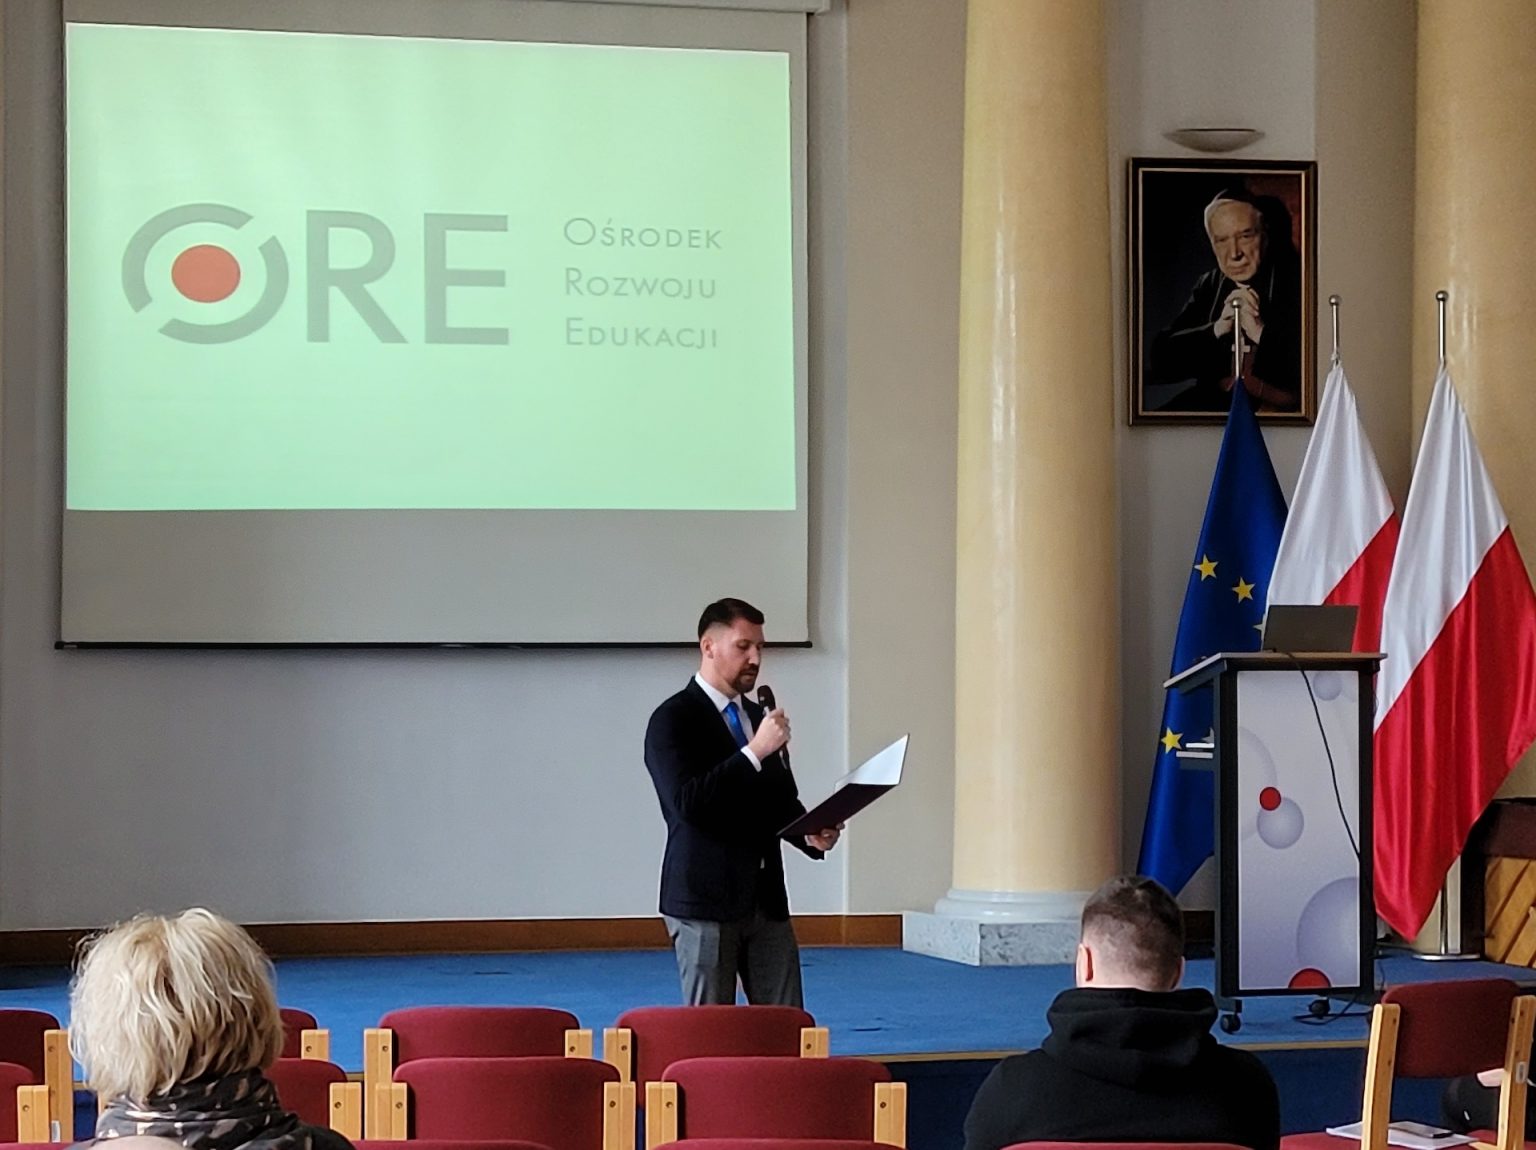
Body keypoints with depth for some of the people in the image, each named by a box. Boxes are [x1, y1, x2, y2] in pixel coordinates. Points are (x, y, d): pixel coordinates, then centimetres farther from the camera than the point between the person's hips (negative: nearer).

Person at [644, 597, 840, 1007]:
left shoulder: (760, 718, 15)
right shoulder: (673, 720, -7)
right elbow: (687, 801, -20)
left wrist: (810, 834, 3)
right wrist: (755, 752, -23)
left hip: (767, 897, 7)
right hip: (705, 899, -7)